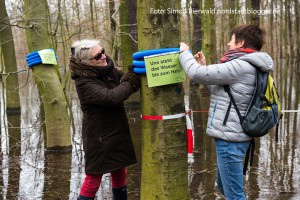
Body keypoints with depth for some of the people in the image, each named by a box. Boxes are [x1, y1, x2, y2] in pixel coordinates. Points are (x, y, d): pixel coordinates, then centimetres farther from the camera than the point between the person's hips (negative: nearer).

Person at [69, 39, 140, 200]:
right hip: (99, 137, -7)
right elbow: (111, 97, -32)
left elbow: (125, 82, 8)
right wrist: (133, 78, -22)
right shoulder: (83, 82, -22)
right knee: (93, 181, 1)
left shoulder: (107, 68, 1)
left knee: (120, 175, 19)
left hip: (117, 132, 7)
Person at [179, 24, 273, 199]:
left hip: (230, 138, -11)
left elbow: (195, 73, -18)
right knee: (224, 186, 25)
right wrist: (205, 67, 17)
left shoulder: (240, 66, -18)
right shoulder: (250, 67, 14)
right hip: (232, 136, 11)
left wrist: (185, 52, 0)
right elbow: (219, 90, 20)